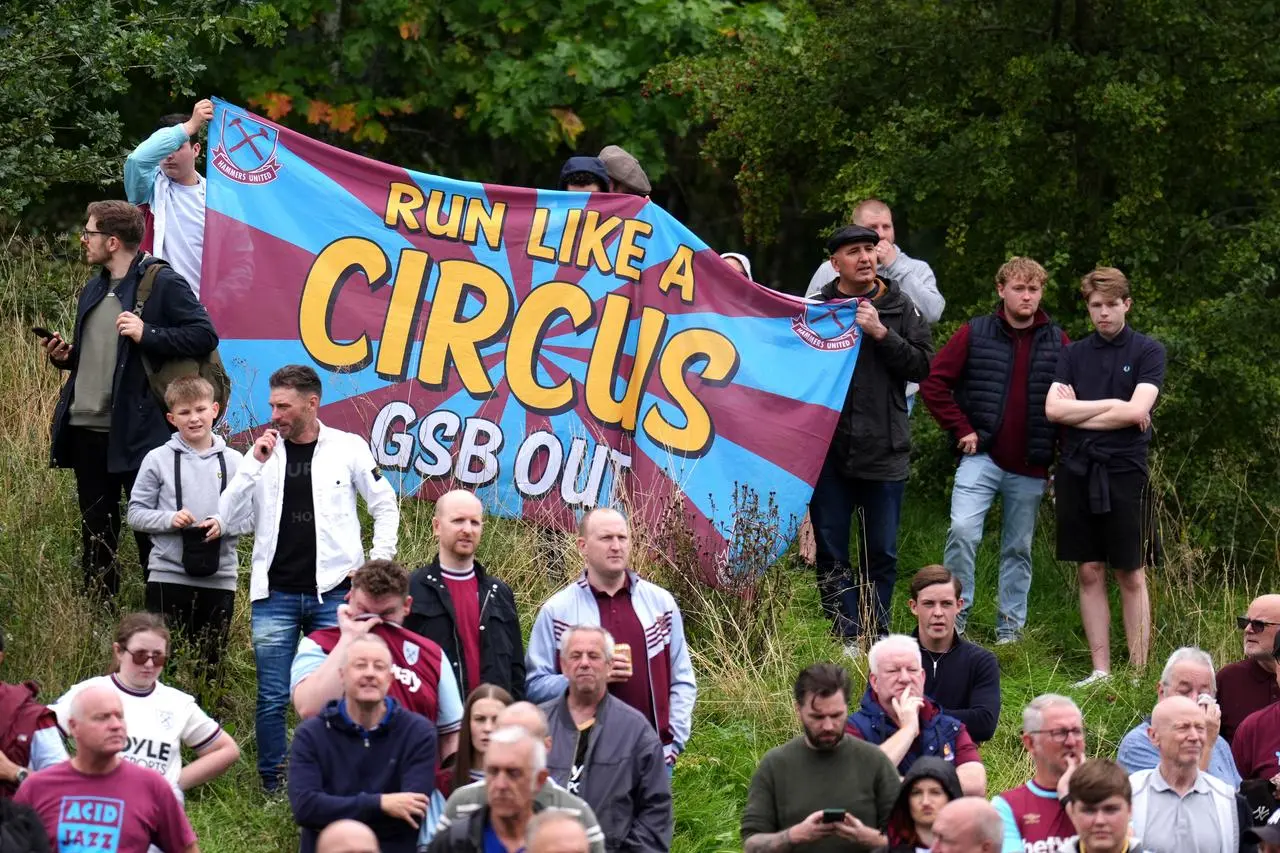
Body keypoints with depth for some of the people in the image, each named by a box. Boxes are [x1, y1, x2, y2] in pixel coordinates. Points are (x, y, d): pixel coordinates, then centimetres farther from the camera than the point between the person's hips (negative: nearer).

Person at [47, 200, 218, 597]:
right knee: (95, 532, 13)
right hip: (87, 429, 8)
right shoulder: (93, 291, 18)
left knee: (150, 528, -3)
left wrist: (147, 335, -21)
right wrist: (65, 357, 8)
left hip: (135, 431, -8)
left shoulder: (163, 284, -7)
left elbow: (205, 336, -13)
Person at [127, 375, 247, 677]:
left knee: (210, 662, 9)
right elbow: (136, 513, 1)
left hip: (219, 579, 1)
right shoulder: (158, 460, 0)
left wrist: (224, 526, -15)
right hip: (167, 576, -1)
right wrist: (169, 519, -15)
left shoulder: (233, 461, 3)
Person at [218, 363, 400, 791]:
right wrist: (254, 464, -7)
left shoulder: (348, 449, 1)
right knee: (272, 698, 0)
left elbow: (385, 506, 9)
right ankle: (273, 784, 10)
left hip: (333, 593, -1)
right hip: (275, 594, 1)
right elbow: (228, 516, 1)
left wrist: (378, 565, 2)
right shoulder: (263, 452, 5)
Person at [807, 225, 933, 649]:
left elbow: (923, 366, -3)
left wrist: (882, 334, -12)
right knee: (831, 552, 1)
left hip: (884, 451, 0)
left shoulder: (900, 308, 5)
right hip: (828, 451, 0)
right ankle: (848, 638, 6)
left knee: (881, 552, 5)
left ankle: (876, 637, 12)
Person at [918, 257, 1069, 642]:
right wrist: (961, 429, -4)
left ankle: (1010, 628, 18)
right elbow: (934, 383, 2)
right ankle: (955, 617, -9)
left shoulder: (1057, 342, 4)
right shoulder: (976, 333, 1)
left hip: (1030, 467, 2)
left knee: (1018, 549, 9)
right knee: (963, 530, -19)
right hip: (981, 456, -2)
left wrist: (1064, 457, 2)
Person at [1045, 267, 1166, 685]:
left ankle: (1138, 673, 3)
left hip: (1124, 473, -3)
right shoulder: (1073, 354, 11)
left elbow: (1136, 411, -11)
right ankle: (1100, 670, 9)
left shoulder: (1147, 352, 2)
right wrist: (1110, 406, -6)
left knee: (1131, 576, 1)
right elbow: (1053, 409, -1)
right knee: (1090, 574, 5)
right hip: (1078, 472, 3)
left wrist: (1078, 411, -5)